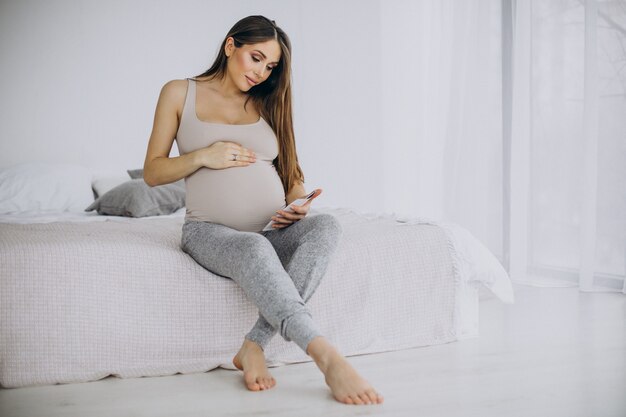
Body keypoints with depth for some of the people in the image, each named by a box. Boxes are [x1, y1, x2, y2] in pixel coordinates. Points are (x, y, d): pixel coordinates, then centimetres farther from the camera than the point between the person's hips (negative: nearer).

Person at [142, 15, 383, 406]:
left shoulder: (267, 103, 19)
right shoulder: (179, 93, 10)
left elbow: (290, 172, 18)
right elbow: (152, 173, 8)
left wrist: (299, 203, -5)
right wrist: (202, 157, -10)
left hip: (273, 232, 4)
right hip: (210, 231, -3)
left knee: (327, 225, -30)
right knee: (254, 248, -39)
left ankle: (255, 346, -35)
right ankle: (328, 358, -48)